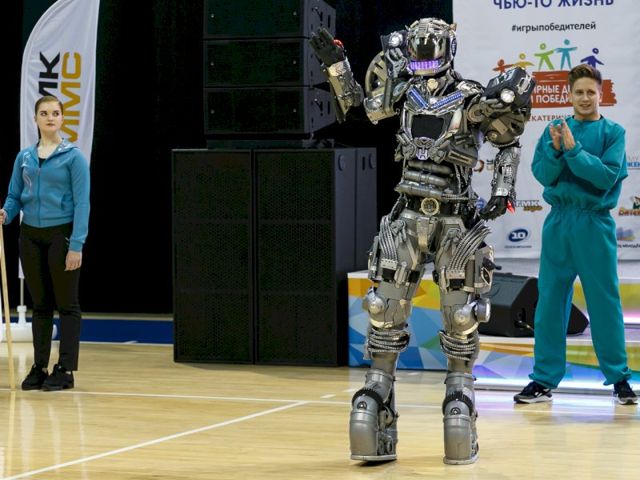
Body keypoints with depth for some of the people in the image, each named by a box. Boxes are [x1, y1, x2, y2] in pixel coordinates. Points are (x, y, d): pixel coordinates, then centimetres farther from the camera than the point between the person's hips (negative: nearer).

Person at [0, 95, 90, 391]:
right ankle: (39, 367, 15)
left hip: (62, 236, -5)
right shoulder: (24, 158, 9)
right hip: (30, 236, 5)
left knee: (66, 304, 1)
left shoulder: (73, 156, -6)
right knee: (40, 304, 10)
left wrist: (76, 245, -16)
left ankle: (66, 370, 4)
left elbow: (82, 203, -10)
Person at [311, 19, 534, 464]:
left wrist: (503, 190, -2)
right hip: (408, 216, 3)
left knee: (460, 320, 4)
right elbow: (359, 106, 22)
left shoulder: (473, 99, -5)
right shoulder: (405, 92, 6)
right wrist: (335, 63, 12)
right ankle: (377, 395, 6)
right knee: (386, 314, 0)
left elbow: (508, 141, 8)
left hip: (457, 222, -3)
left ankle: (461, 403, 16)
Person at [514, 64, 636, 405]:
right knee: (550, 301, 4)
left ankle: (619, 378, 11)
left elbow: (608, 176, -13)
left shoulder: (613, 132, 0)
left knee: (605, 302, 1)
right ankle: (545, 379, 10)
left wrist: (573, 150, -18)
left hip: (595, 224, -3)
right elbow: (542, 174, -1)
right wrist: (556, 150, -18)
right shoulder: (554, 131, 8)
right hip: (558, 222, 3)